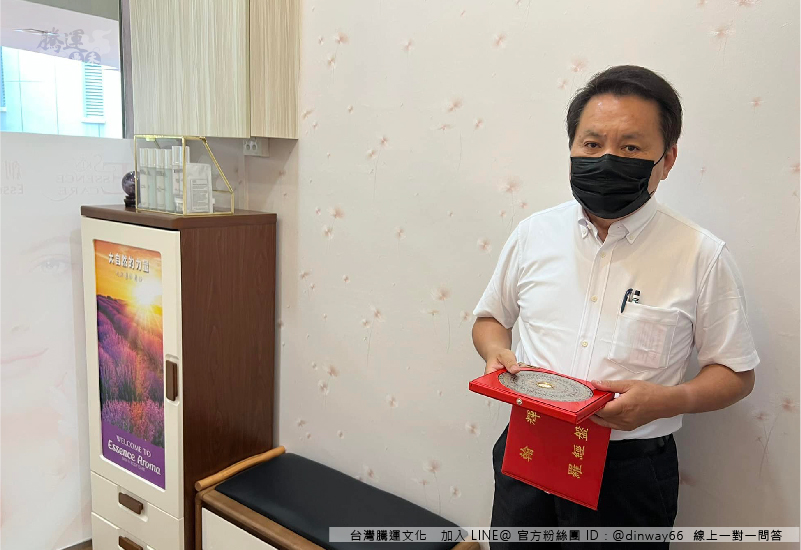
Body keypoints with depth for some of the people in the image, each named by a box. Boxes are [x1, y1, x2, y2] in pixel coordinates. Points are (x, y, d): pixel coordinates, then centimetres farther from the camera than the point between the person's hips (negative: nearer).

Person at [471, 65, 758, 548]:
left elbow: (736, 373, -2)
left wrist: (666, 400, -20)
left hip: (630, 472, -2)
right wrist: (498, 353, -9)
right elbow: (490, 317, 12)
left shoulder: (703, 256, -8)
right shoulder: (534, 233, 0)